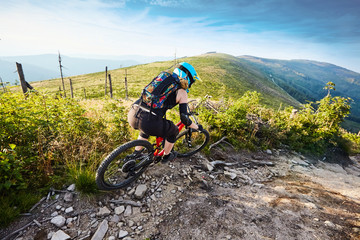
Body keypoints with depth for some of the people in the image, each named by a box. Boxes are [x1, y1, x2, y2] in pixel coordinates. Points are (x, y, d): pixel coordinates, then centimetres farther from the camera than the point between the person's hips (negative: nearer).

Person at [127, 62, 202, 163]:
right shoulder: (182, 92, 6)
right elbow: (184, 119, 2)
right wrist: (197, 127, 20)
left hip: (132, 115, 7)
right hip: (148, 122, -7)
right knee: (173, 131, 24)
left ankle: (136, 154, 49)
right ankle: (166, 156, 42)